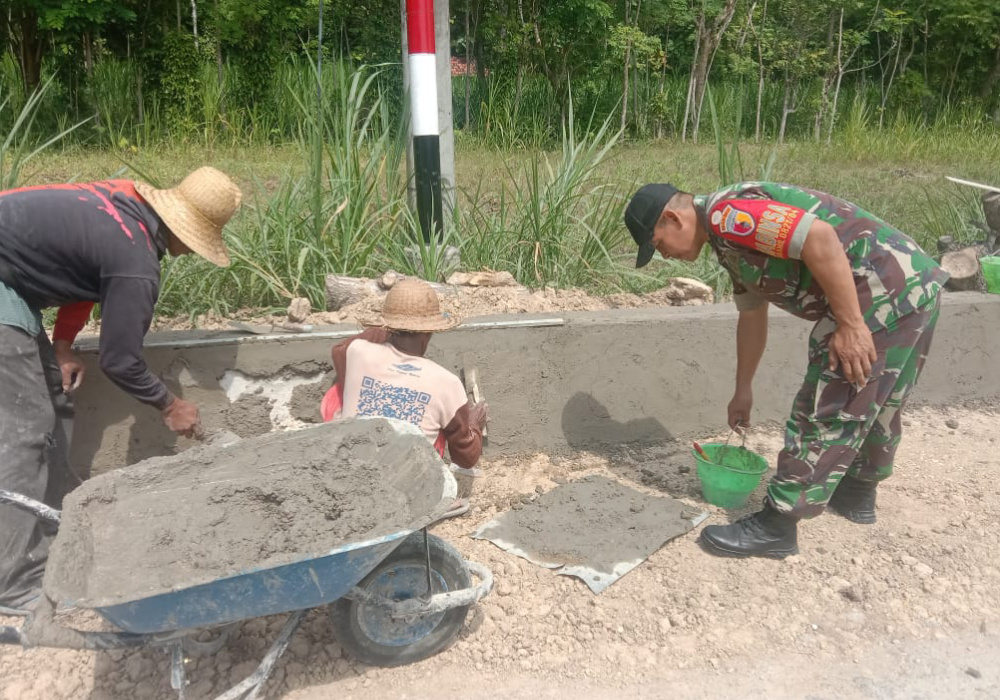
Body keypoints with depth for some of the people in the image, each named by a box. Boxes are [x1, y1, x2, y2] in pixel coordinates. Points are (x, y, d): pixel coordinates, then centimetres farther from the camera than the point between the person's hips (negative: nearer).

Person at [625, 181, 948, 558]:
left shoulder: (728, 214, -14)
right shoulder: (730, 235, 18)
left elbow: (821, 238, -27)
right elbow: (752, 316, 27)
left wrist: (850, 326, -24)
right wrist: (743, 390, 32)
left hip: (882, 295, -10)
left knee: (826, 412, -5)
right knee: (874, 401, 24)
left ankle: (776, 526, 3)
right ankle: (858, 492, 42)